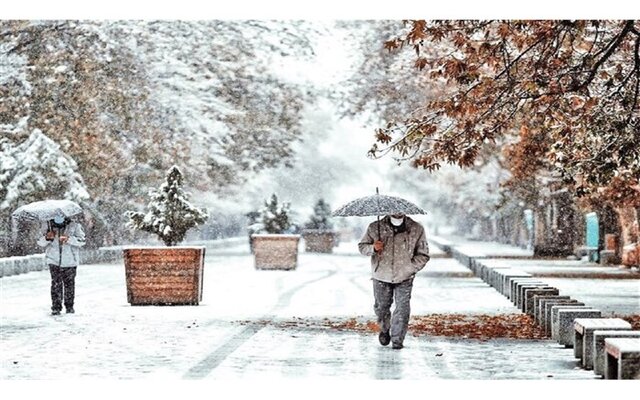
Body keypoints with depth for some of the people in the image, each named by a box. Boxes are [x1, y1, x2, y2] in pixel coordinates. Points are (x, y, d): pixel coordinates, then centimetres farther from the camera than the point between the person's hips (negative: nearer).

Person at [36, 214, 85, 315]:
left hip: (69, 261, 0)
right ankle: (56, 307, -2)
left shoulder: (74, 226, -2)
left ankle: (69, 306, 19)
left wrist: (69, 239, -23)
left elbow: (82, 241, -8)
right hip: (54, 261, 0)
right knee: (56, 284, -6)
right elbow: (40, 242, 6)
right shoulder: (48, 226, 4)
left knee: (69, 284, 6)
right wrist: (47, 238, -16)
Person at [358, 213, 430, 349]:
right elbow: (362, 246, 5)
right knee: (381, 306, 12)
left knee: (402, 308, -9)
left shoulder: (416, 230, -5)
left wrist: (409, 269, -12)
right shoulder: (375, 228, -4)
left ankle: (397, 340, 5)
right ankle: (384, 330, 41)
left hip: (404, 278, -1)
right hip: (381, 276, 1)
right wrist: (373, 248, -18)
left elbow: (423, 255, 1)